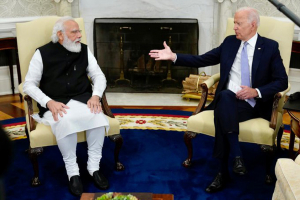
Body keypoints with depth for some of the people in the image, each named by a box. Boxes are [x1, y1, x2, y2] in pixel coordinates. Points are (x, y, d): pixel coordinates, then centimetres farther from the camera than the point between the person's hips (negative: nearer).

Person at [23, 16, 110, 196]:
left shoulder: (84, 50, 8)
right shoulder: (43, 53, -1)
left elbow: (99, 76, 9)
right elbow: (29, 84, -2)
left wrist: (95, 95, -13)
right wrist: (49, 102, -19)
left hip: (82, 99, 3)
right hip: (54, 104, -3)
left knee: (98, 116, -30)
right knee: (65, 121, -36)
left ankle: (94, 166, -14)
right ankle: (72, 171, -19)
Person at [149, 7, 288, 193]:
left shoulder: (270, 47, 2)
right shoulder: (230, 42, 12)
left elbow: (282, 81, -1)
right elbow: (201, 60, 9)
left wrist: (257, 92, -16)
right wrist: (173, 56, -2)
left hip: (252, 103, -3)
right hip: (227, 100, 3)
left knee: (222, 115, -34)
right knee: (224, 96, -35)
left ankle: (223, 172, -25)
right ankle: (237, 155, -30)